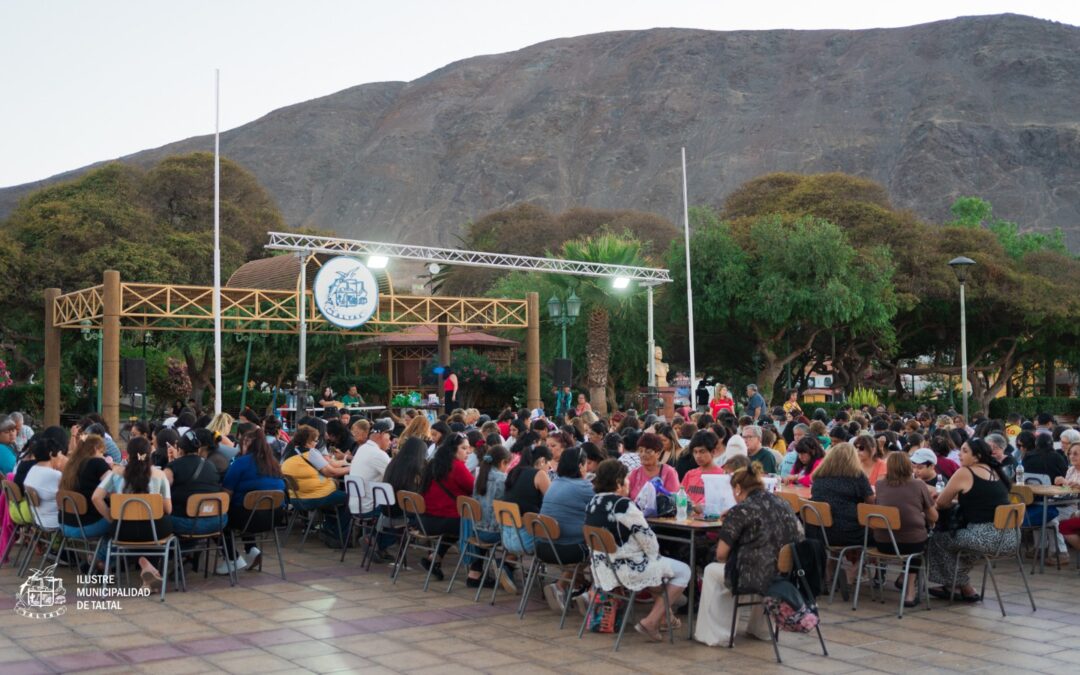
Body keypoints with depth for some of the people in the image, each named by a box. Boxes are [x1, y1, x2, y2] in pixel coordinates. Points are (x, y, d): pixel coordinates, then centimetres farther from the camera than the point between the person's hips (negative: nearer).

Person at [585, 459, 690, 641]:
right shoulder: (623, 505, -21)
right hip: (628, 570, -9)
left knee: (659, 564, 32)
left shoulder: (593, 503, 6)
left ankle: (662, 614, 33)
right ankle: (651, 622, 1)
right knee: (683, 571, 5)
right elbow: (647, 538, -16)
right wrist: (654, 555, 5)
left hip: (602, 568, 9)